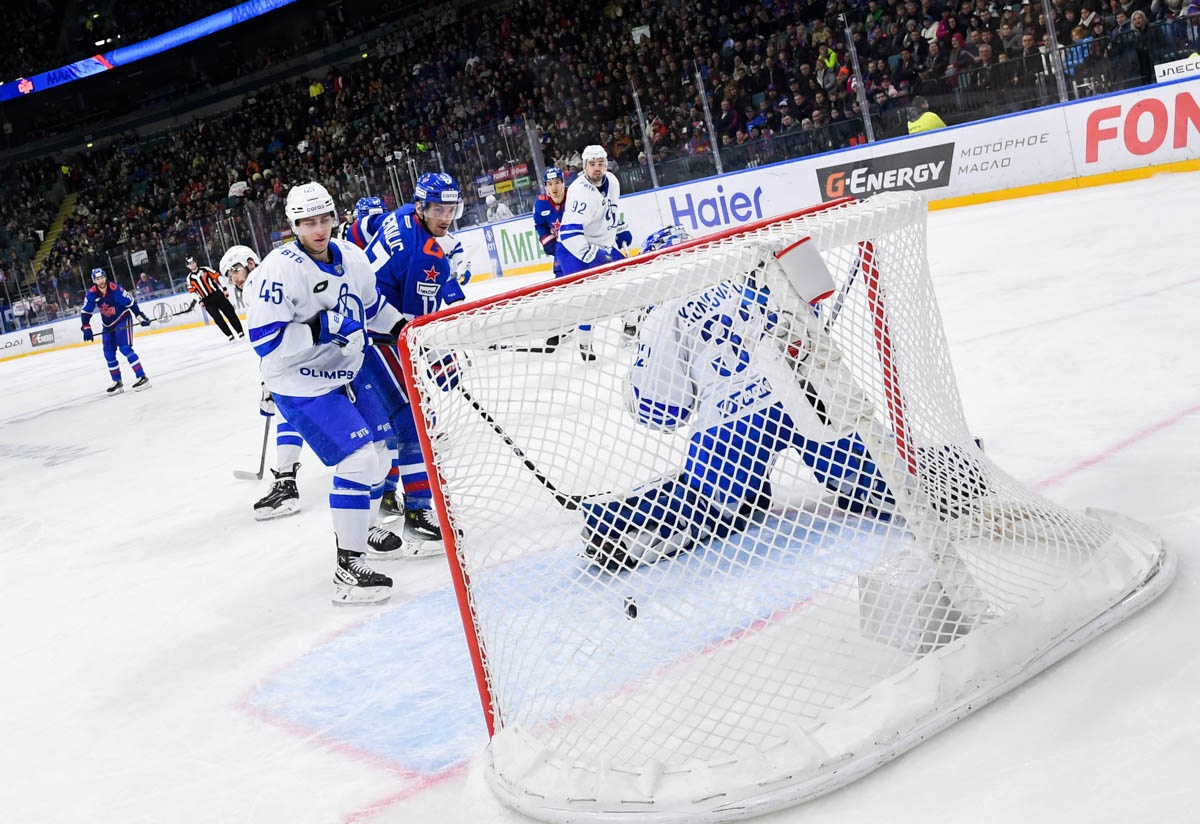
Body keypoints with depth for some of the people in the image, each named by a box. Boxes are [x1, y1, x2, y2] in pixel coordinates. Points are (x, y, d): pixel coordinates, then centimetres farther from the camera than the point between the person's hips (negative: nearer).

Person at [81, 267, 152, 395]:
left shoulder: (115, 289, -23)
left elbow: (131, 302, -16)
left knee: (125, 348, -19)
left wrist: (140, 316, -14)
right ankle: (117, 383, 16)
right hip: (107, 325, 6)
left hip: (122, 319, -6)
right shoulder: (92, 294, -10)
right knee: (109, 354, 4)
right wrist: (86, 328, -11)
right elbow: (86, 312, -3)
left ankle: (142, 378, -20)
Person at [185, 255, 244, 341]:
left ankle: (240, 332, 1)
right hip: (207, 301, 1)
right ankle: (229, 335, -3)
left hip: (218, 294, -1)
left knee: (229, 313, -3)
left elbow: (217, 277, -2)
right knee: (217, 318, -6)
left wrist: (224, 289, -8)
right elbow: (192, 291, 10)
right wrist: (200, 301, -1)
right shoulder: (190, 278, 7)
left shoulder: (205, 269, 1)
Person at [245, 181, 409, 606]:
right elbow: (265, 338, -27)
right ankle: (348, 569, -9)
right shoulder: (279, 270, -23)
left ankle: (358, 527, 45)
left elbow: (371, 304, 17)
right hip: (302, 386, -8)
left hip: (345, 371, 8)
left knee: (374, 450, 19)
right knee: (357, 460, -17)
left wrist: (403, 327, 5)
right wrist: (321, 328, -34)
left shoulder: (351, 256, -1)